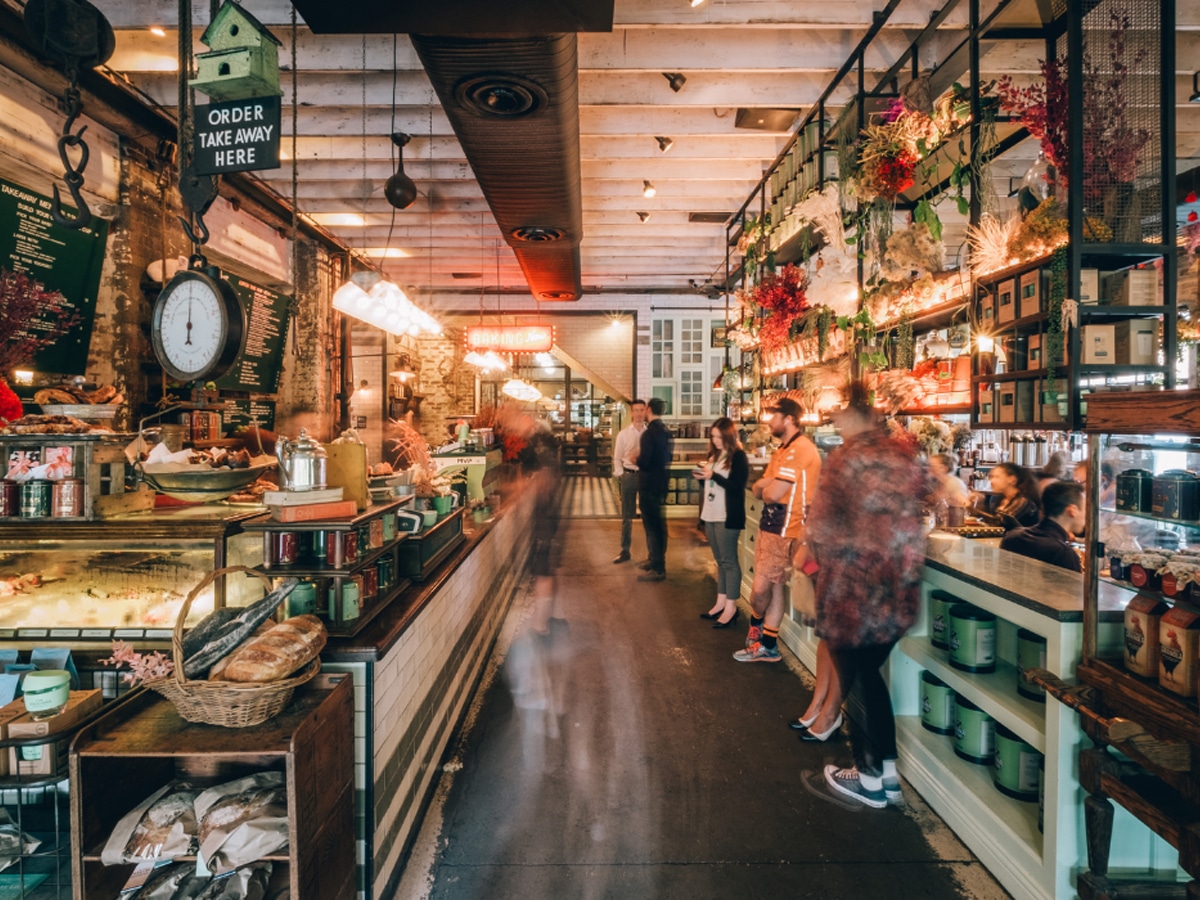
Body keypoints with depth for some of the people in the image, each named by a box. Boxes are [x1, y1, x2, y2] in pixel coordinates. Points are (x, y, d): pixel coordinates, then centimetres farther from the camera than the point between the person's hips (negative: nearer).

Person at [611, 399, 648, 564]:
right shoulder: (623, 434, 1)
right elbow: (617, 458, 5)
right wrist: (620, 475, -3)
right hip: (628, 475, 1)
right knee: (627, 516, 11)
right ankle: (625, 551, 23)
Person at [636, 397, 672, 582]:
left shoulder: (649, 433, -20)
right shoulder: (665, 431, 8)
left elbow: (644, 462, -24)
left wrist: (636, 458, -5)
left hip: (649, 485, -9)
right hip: (661, 482, 9)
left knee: (651, 525, -4)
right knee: (658, 523, 18)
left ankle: (657, 569, 0)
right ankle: (657, 560, 30)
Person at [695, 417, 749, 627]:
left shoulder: (738, 457, -9)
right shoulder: (714, 454, 13)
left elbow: (737, 487, -17)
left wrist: (713, 475, -21)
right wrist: (703, 476, -2)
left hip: (727, 518, -7)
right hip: (711, 515, 8)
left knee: (729, 561, -2)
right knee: (720, 561, 13)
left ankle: (731, 607, 4)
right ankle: (721, 602, 20)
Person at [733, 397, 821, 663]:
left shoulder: (799, 450, -18)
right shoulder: (784, 450, 16)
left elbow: (772, 494, -23)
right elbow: (758, 489, 12)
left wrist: (767, 487, -1)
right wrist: (768, 483, -9)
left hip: (784, 531, -10)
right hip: (770, 526, 10)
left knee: (761, 588, -2)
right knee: (772, 587, 14)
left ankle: (756, 626, 26)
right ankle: (768, 646, 23)